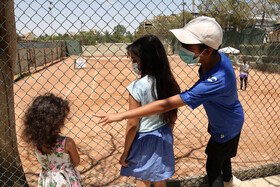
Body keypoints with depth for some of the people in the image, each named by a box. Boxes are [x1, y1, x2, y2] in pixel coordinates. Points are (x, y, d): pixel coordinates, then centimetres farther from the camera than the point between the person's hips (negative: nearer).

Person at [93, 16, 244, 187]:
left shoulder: (216, 81, -47)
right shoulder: (219, 56, -21)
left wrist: (121, 115, -45)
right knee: (221, 153, 33)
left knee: (213, 167, 13)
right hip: (220, 120, 8)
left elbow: (166, 105, -48)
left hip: (226, 129, -8)